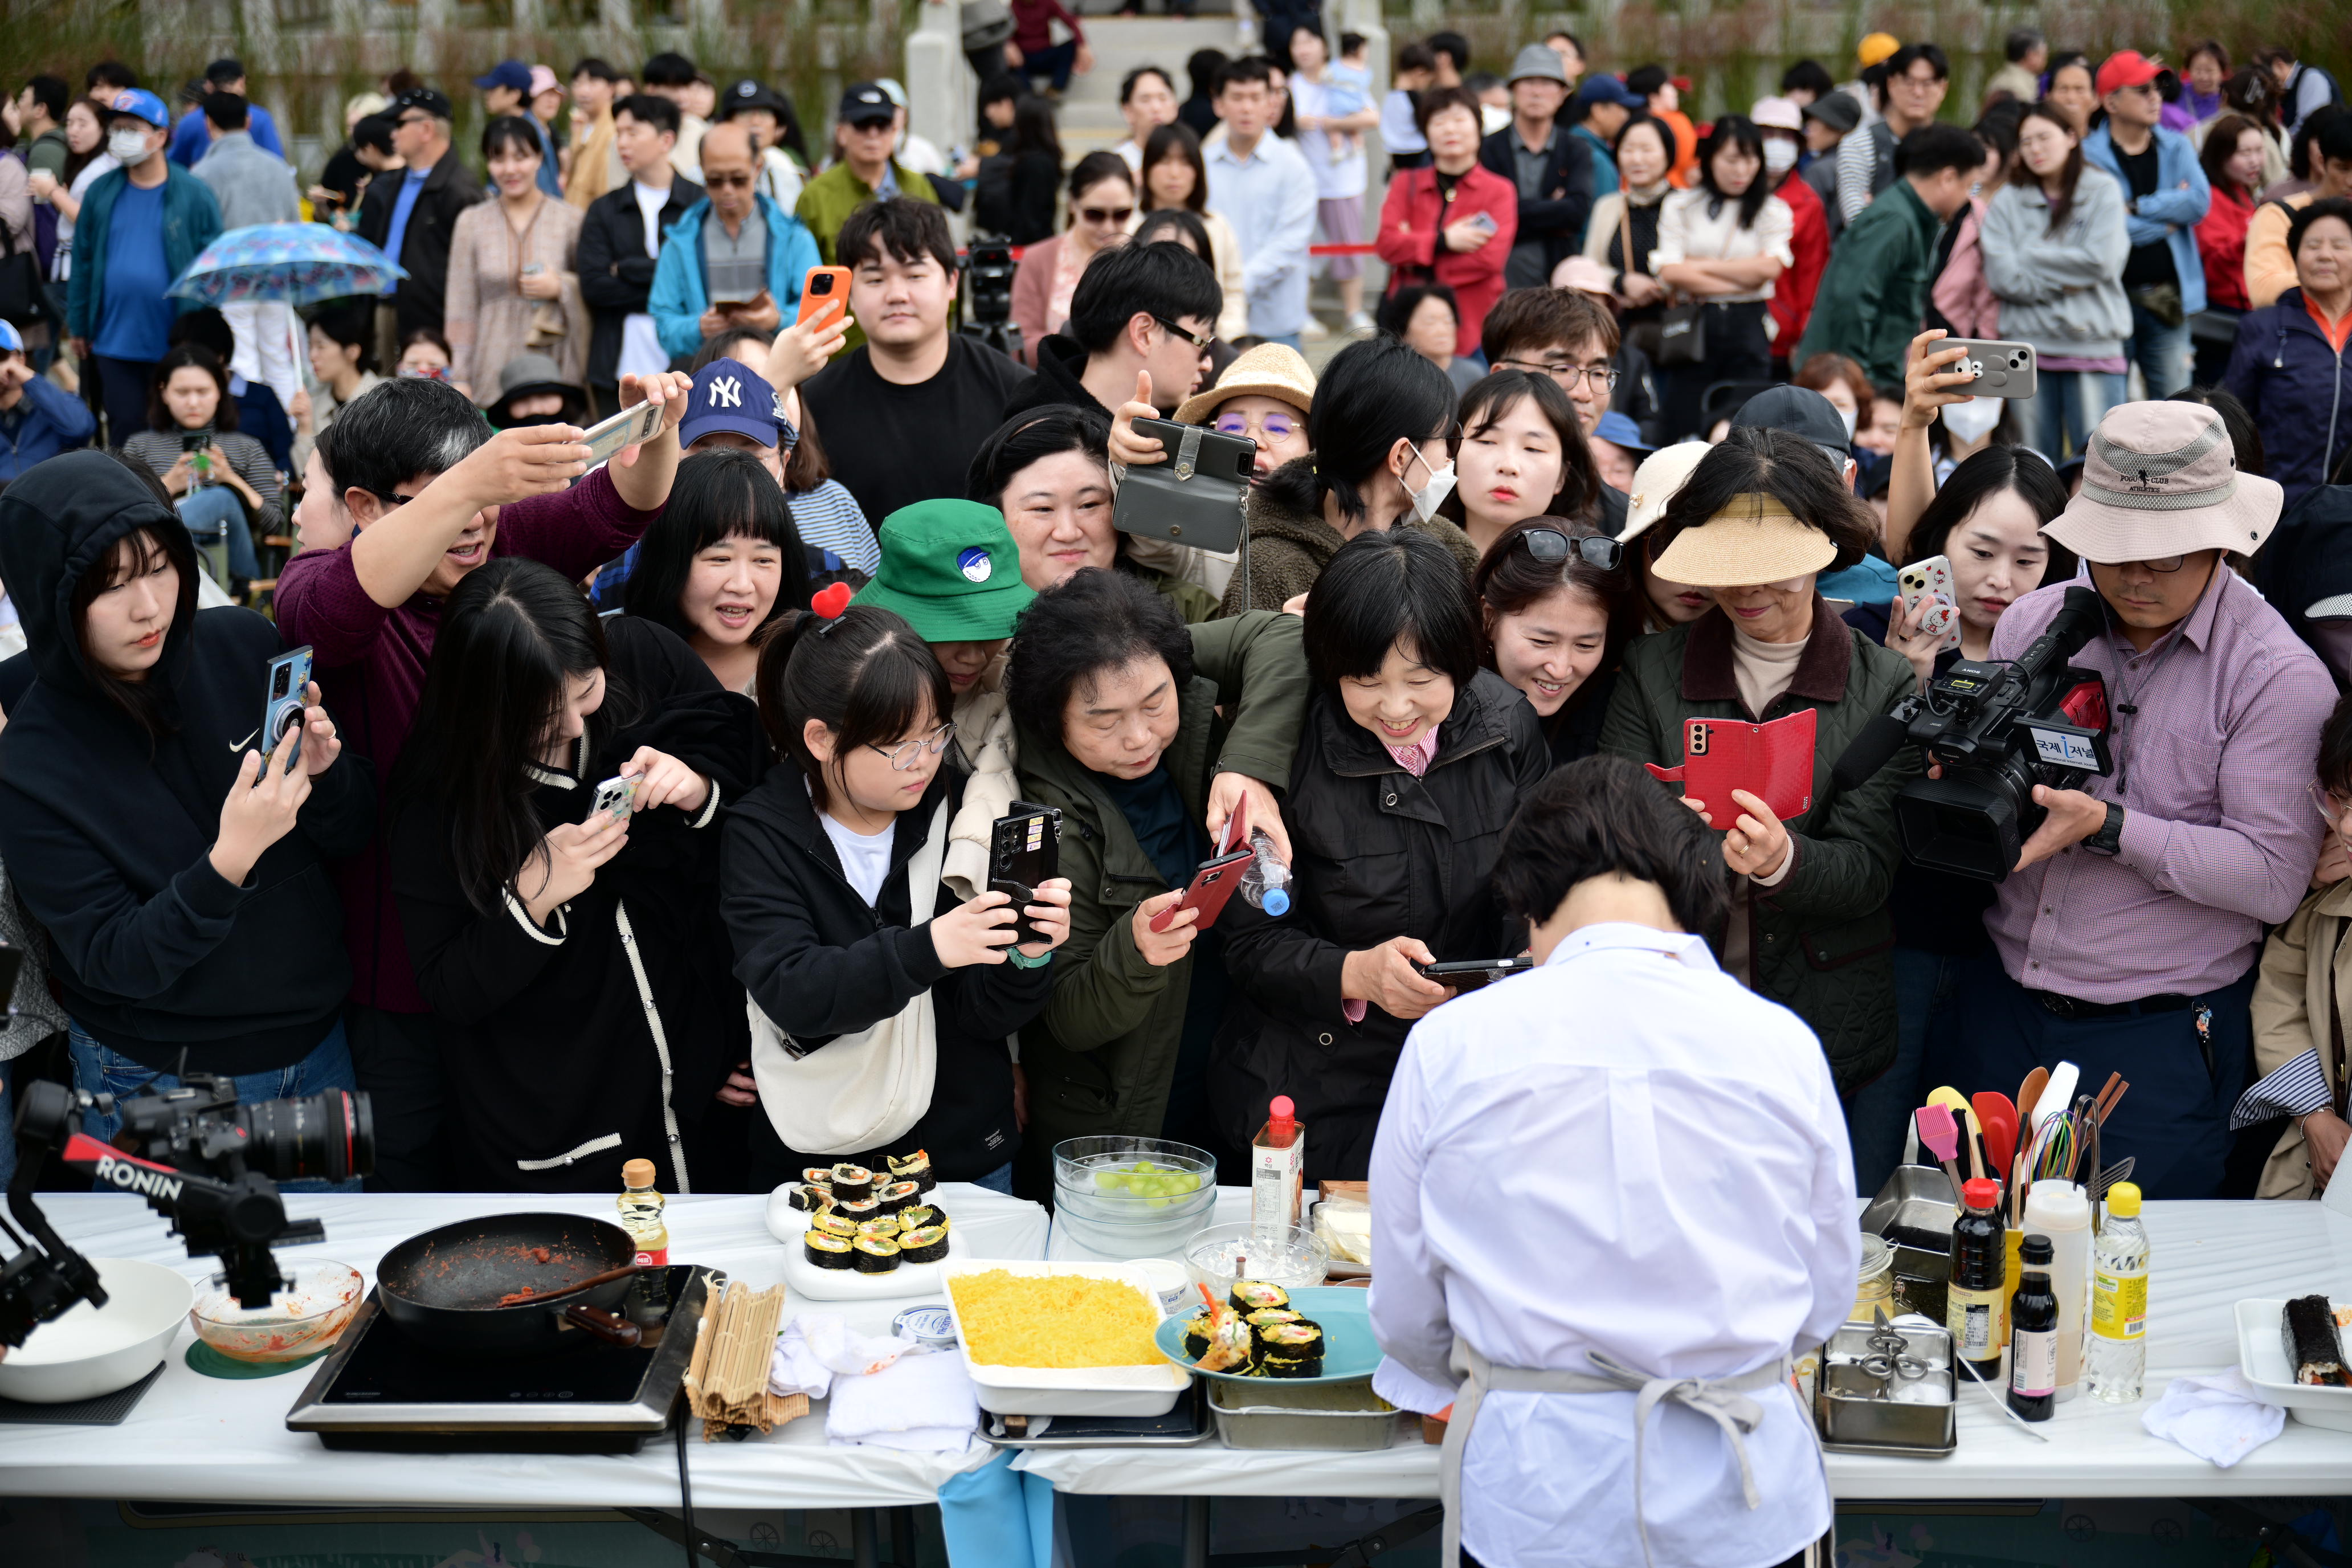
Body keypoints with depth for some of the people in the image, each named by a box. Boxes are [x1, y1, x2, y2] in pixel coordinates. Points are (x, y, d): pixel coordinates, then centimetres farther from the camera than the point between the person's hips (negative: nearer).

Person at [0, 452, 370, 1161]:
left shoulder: (245, 645, -11)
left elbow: (354, 832, -2)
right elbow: (114, 962, -18)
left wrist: (323, 771, -24)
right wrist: (227, 862, -34)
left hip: (318, 1042, 4)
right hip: (163, 1085, -3)